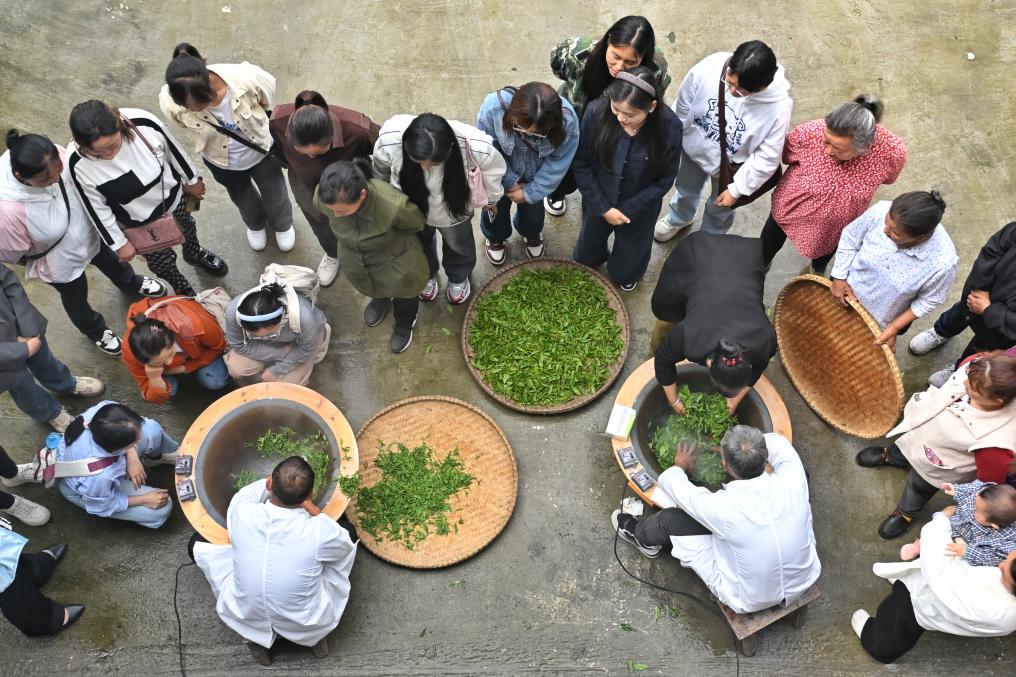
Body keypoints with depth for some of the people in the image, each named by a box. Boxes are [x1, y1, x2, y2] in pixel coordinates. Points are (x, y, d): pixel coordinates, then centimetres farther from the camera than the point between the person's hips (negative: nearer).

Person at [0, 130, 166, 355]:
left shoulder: (54, 159, -32)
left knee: (110, 262, 35)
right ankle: (95, 331, 61)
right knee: (75, 298, 28)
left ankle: (131, 283, 70)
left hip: (88, 233, 4)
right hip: (60, 263, -4)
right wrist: (42, 262, -9)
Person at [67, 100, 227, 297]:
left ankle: (194, 252, 70)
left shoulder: (143, 123, -36)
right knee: (160, 262, 23)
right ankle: (180, 286, 58)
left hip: (172, 196, 2)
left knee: (187, 229, 34)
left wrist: (191, 180, 2)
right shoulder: (78, 164, -35)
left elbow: (173, 150, -14)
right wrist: (118, 243, -7)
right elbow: (96, 209, -18)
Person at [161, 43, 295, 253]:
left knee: (275, 196, 26)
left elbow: (268, 100, -14)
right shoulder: (170, 102, -36)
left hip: (262, 151, -1)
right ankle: (256, 224, 66)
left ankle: (283, 224, 62)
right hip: (222, 162, 1)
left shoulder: (246, 79, -40)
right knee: (243, 199, 31)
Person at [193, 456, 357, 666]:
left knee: (200, 544, 15)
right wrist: (313, 510, 6)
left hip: (246, 618, 1)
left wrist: (272, 482, 19)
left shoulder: (242, 513, -23)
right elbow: (346, 545, -2)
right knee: (345, 545, 14)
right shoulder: (321, 531, -28)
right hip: (306, 627, -1)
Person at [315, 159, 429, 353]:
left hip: (395, 259, -3)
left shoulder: (393, 206, -45)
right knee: (367, 286, 34)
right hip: (354, 257, 3)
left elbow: (417, 223, -19)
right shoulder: (322, 198, -33)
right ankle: (380, 299, 70)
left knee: (403, 293, 26)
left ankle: (404, 323, 60)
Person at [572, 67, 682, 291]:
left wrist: (627, 210, -16)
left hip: (640, 207, 0)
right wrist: (603, 208, -16)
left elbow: (664, 179, -15)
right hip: (598, 201, 0)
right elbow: (582, 165, -15)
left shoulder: (670, 127, -29)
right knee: (587, 255, 29)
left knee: (625, 272, 26)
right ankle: (585, 265, 65)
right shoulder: (596, 112, -29)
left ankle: (626, 276, 62)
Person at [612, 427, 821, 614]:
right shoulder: (792, 482, -26)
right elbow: (778, 442, 0)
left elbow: (670, 481, -13)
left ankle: (641, 536, 38)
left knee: (671, 519, 3)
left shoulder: (722, 507, -34)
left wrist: (680, 466, 8)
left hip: (750, 601, -4)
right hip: (804, 582, 4)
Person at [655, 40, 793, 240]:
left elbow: (767, 158, -22)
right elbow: (682, 107, -14)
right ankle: (679, 218, 68)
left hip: (730, 167, -2)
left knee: (719, 209, 27)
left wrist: (736, 189, -14)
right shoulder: (709, 67, -34)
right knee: (686, 188, 33)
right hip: (694, 148, 2)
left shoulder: (778, 107, -38)